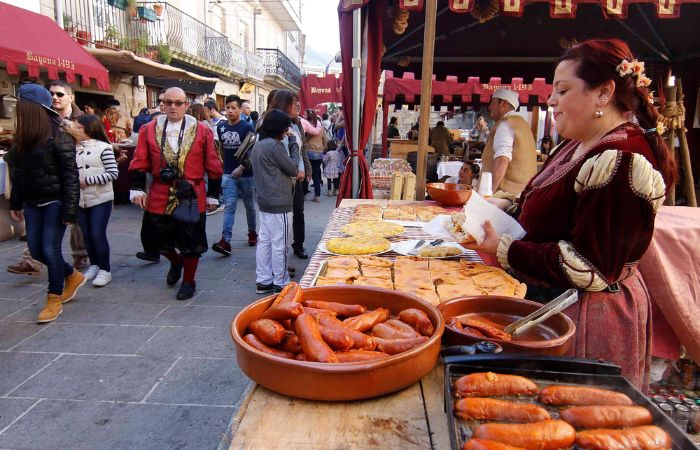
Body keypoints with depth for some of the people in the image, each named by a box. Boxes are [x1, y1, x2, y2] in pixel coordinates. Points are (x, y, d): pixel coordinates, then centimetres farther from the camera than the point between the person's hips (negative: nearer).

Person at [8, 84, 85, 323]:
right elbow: (17, 173, 13)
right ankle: (73, 276, 33)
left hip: (54, 202, -7)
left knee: (50, 249, -3)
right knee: (36, 250, 11)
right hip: (32, 202, 7)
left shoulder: (58, 138, -15)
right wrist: (15, 203, 13)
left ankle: (54, 299, 14)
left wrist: (69, 210, -19)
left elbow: (70, 175, -16)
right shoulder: (21, 138, 5)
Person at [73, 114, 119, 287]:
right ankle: (94, 265, 26)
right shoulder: (76, 149, 8)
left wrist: (88, 180, -15)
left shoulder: (103, 147, -8)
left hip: (100, 198, -5)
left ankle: (105, 270, 6)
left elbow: (113, 173, -12)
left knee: (98, 234, -5)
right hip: (80, 199, 5)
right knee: (86, 235, 11)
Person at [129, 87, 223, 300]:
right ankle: (176, 262, 46)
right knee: (160, 239, 14)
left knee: (190, 243, 7)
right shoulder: (149, 130, 4)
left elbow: (213, 167, 1)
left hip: (192, 197, -2)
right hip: (159, 198, 2)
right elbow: (139, 163, 4)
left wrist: (213, 195, 1)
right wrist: (137, 189, -5)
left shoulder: (202, 131, -2)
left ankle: (188, 281, 27)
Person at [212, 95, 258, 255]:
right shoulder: (221, 127, 5)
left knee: (249, 205, 13)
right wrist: (225, 164, 15)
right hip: (228, 173, 3)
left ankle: (252, 232, 32)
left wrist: (242, 167, -20)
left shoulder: (247, 128, -9)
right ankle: (225, 241, -13)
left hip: (245, 173, -3)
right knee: (229, 206, -6)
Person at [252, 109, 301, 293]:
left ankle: (263, 281, 19)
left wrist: (292, 174, 5)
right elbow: (293, 169, -10)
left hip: (265, 201, 9)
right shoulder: (275, 146, -17)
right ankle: (280, 283, 10)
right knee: (279, 244, 0)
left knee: (264, 241, 12)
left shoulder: (259, 145, 12)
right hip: (278, 203, -9)